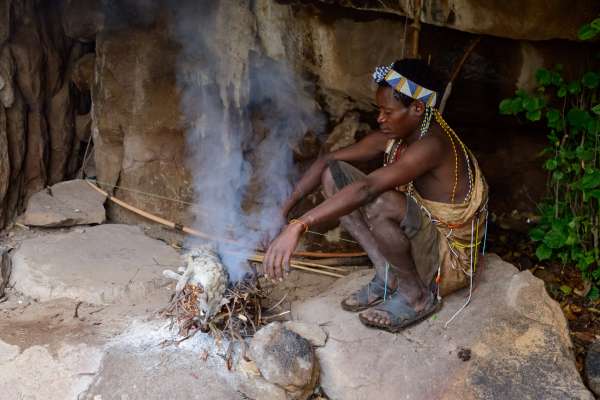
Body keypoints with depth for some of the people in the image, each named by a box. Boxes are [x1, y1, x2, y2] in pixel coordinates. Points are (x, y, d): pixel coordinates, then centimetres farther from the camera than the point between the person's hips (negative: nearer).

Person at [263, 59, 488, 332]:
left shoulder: (431, 145, -29)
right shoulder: (393, 136, -3)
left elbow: (366, 188, -41)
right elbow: (327, 160, 0)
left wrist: (299, 226, -46)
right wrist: (285, 207, -10)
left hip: (449, 261, -8)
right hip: (415, 236, 8)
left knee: (380, 203, -38)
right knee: (333, 173, -4)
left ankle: (417, 295, -11)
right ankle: (387, 275, 1)